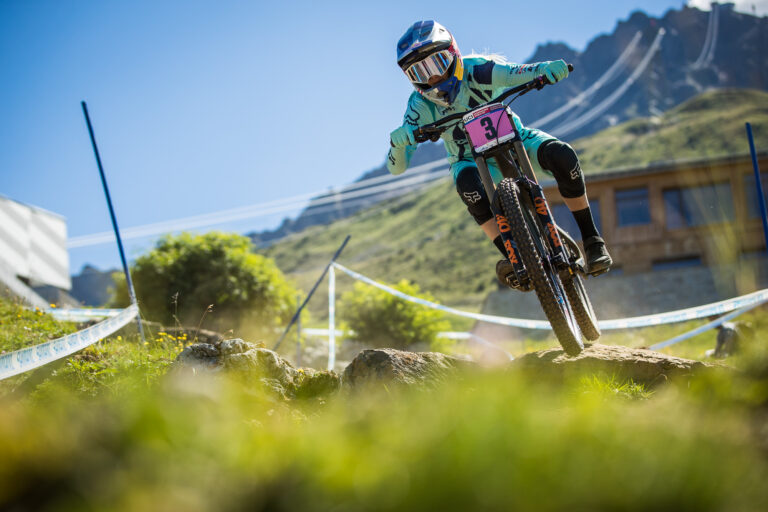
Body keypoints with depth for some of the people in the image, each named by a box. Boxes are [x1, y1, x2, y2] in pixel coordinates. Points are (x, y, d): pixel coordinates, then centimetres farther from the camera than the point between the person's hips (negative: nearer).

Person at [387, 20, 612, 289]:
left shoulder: (476, 69, -23)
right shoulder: (421, 105, -19)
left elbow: (522, 73, -34)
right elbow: (396, 168, -24)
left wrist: (547, 68, -58)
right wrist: (397, 142, -47)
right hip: (472, 161, 0)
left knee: (562, 155, -30)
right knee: (467, 183, -37)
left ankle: (592, 239, -17)